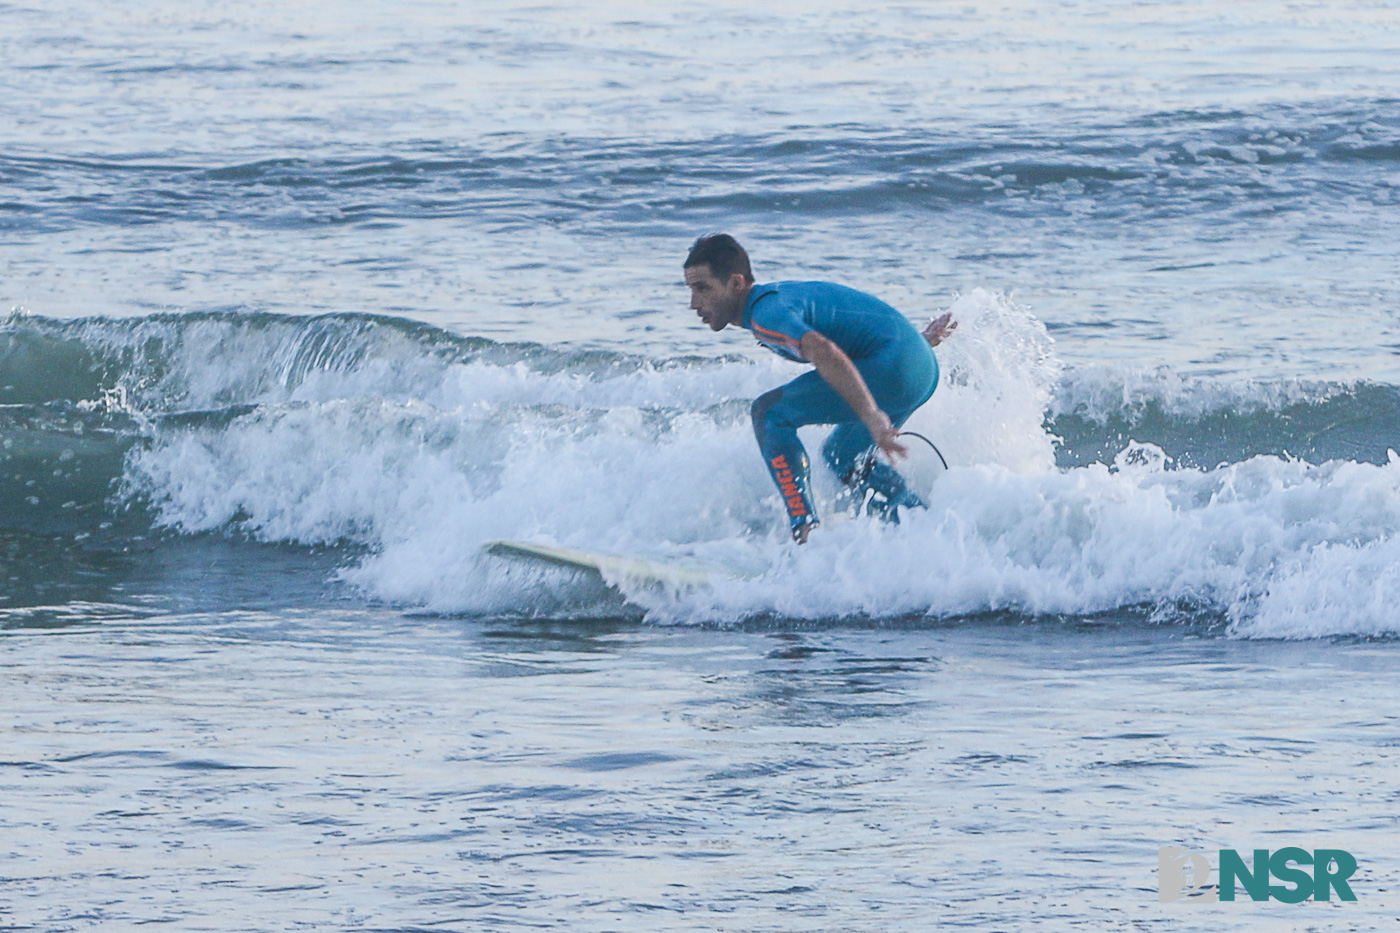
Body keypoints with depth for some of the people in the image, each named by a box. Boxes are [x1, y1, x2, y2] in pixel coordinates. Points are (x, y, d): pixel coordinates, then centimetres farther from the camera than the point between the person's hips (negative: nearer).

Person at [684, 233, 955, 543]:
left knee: (769, 413, -10)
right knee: (843, 455, 27)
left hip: (894, 367, -10)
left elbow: (824, 352, -31)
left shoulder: (766, 314, -15)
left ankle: (805, 534, -16)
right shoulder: (778, 295, 19)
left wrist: (870, 416, -37)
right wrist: (917, 340, 36)